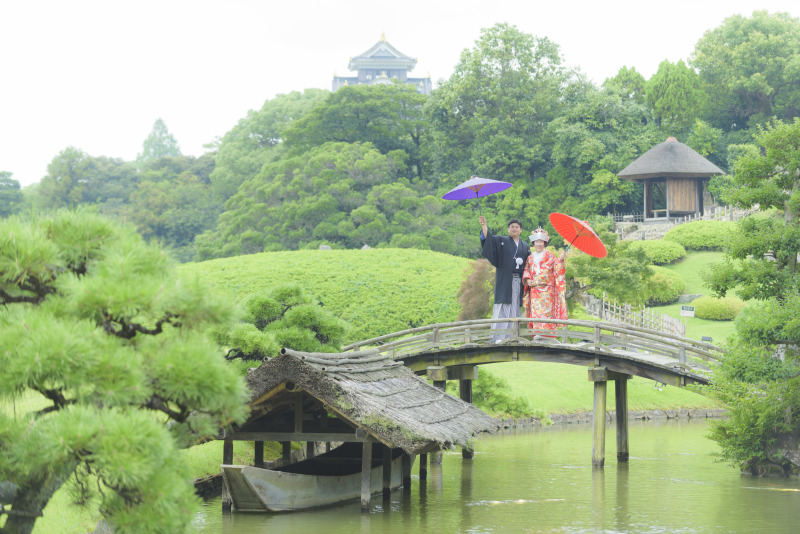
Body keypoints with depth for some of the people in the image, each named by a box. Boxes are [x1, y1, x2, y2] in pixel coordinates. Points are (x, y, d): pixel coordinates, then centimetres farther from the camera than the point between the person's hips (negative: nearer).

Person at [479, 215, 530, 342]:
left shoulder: (525, 246, 19)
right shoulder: (501, 241, 8)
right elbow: (488, 239, -8)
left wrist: (522, 262, -1)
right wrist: (484, 226, -22)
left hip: (518, 281, 4)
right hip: (504, 280, -4)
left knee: (515, 309, 3)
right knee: (502, 308, -11)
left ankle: (511, 336, 5)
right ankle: (498, 337, -14)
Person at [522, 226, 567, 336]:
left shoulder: (550, 256, 7)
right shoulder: (530, 258, 18)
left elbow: (557, 270, -1)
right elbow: (526, 270, 17)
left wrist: (560, 260, -18)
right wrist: (527, 279, -2)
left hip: (546, 289, -3)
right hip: (534, 289, 3)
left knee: (546, 312, -11)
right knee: (535, 312, -4)